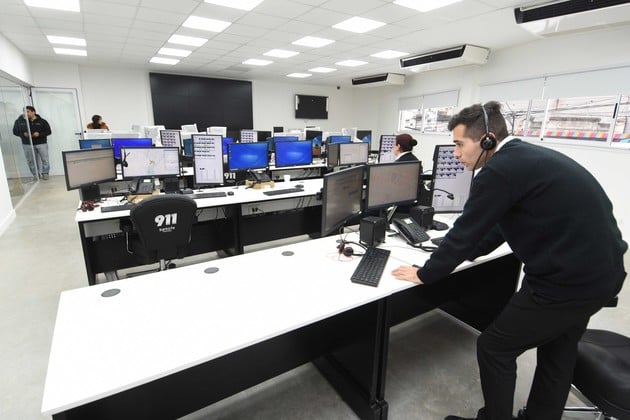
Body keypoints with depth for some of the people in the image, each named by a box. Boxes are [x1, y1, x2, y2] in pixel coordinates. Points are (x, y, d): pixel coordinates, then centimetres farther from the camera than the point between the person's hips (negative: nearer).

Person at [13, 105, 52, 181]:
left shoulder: (42, 121, -1)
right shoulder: (21, 121, 5)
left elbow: (49, 131, -2)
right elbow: (15, 131, 12)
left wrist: (39, 134, -16)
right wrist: (23, 134, -9)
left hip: (41, 143, -2)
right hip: (27, 144, 2)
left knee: (45, 159, 1)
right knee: (31, 160, 3)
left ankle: (45, 173, 13)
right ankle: (35, 174, 13)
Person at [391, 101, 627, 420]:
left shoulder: (500, 170, -21)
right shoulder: (526, 156, 9)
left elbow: (466, 230, -17)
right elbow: (498, 225, 16)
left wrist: (424, 274, -4)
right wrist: (458, 254, 20)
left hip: (567, 280, -10)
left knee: (493, 348, 8)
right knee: (557, 353, 26)